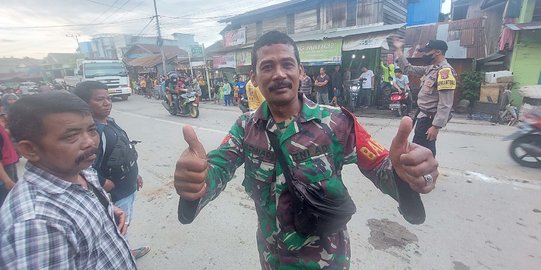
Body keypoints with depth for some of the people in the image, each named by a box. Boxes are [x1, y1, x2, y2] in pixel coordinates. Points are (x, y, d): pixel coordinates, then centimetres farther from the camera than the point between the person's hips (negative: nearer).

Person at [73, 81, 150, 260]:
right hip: (115, 195, -9)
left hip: (128, 188, 9)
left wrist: (135, 174, 17)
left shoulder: (110, 122, 3)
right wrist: (107, 185, -19)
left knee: (124, 226, 28)